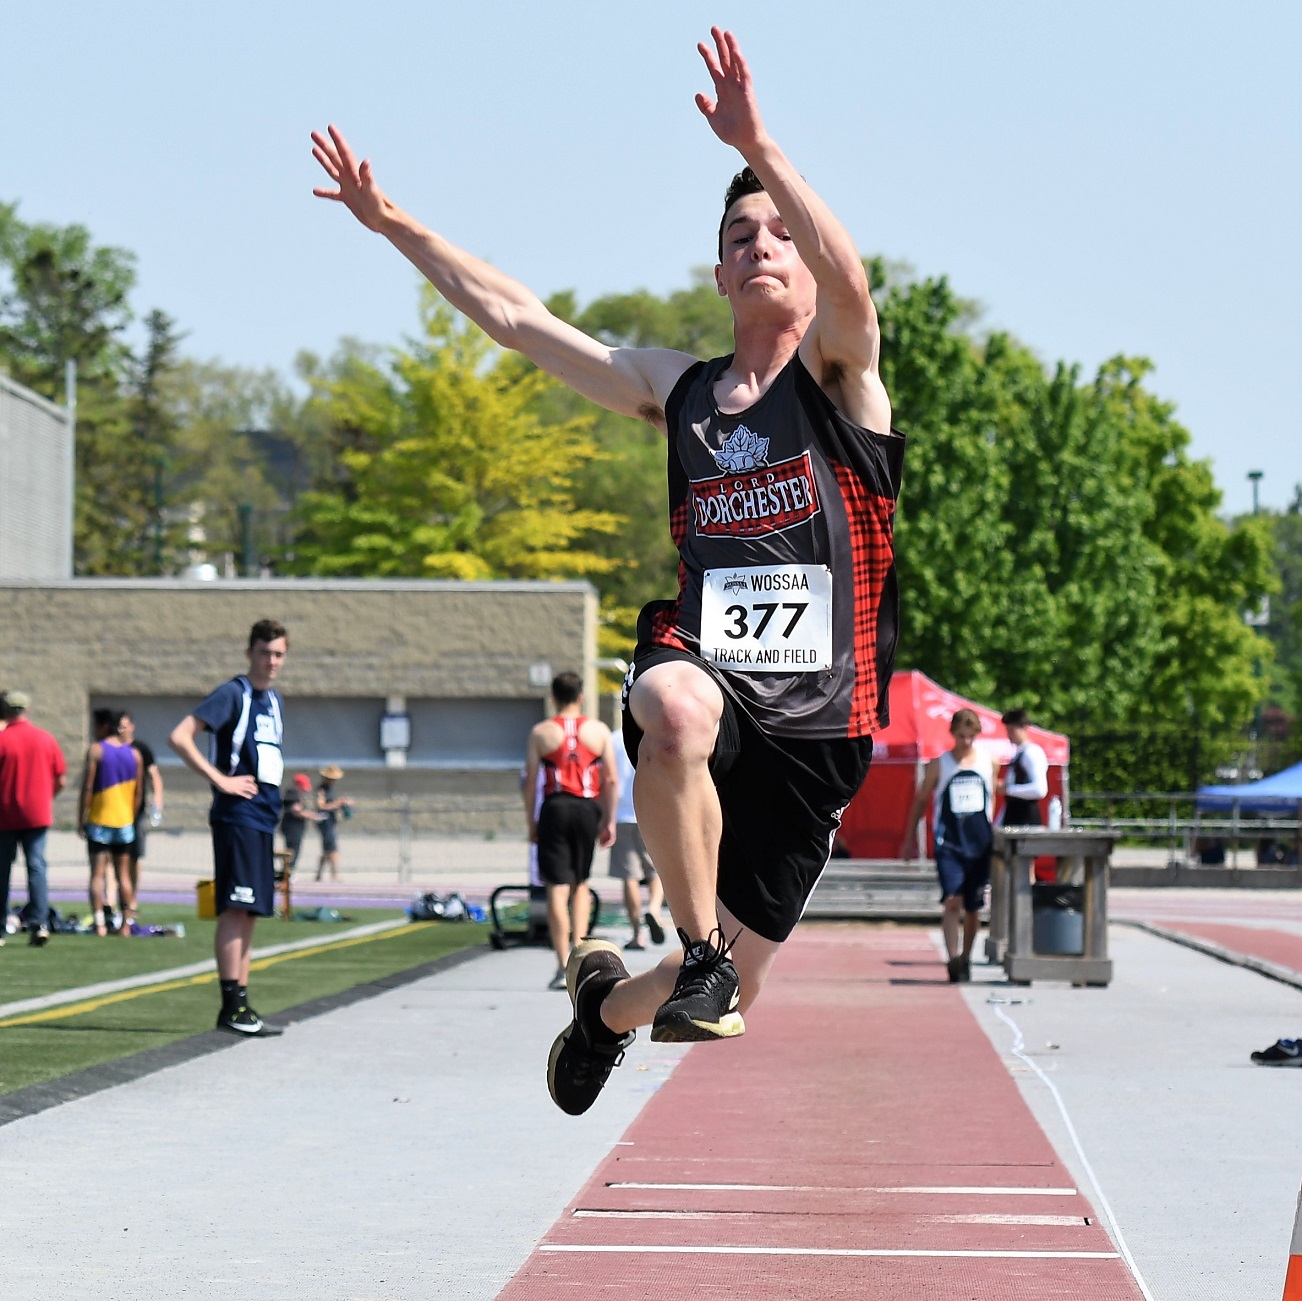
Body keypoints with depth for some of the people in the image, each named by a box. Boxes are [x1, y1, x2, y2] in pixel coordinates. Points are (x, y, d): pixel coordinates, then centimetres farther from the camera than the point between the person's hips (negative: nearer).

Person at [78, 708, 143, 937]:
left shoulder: (95, 750, -7)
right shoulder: (133, 754, 8)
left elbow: (87, 787, -10)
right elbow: (138, 792, 10)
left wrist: (81, 819, -5)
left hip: (99, 821, -4)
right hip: (124, 822, 4)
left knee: (98, 874, -4)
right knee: (123, 874, 9)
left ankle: (99, 924, -12)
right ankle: (125, 924, 6)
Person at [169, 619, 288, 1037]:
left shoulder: (274, 700, 17)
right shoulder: (233, 694, -8)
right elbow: (179, 737, -17)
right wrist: (220, 779, -17)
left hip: (263, 818, 9)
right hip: (237, 816, -9)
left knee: (247, 912, 9)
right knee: (236, 909, -12)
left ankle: (240, 1007, 12)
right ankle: (232, 1007, -13)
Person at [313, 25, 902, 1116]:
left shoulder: (838, 374, 2)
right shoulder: (674, 388, 14)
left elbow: (851, 281, -21)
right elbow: (515, 317, 19)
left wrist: (759, 146, -32)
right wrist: (392, 222, 17)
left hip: (814, 722, -2)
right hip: (704, 665, 2)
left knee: (722, 999, 4)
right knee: (677, 714, -41)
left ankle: (610, 998, 40)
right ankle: (698, 949, -24)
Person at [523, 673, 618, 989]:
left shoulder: (541, 732, 2)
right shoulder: (599, 731, 5)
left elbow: (529, 781, 0)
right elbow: (611, 781, 3)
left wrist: (530, 820, 8)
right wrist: (609, 821, 10)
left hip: (555, 808, -2)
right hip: (587, 808, 2)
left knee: (557, 888, -2)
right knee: (581, 883, 19)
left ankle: (564, 965, -6)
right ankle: (578, 947, 6)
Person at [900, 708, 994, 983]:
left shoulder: (988, 762, 6)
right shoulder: (939, 765, 1)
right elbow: (920, 800, 10)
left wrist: (994, 834, 16)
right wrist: (910, 839, 12)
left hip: (980, 844, 3)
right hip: (949, 844, -3)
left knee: (973, 907, 9)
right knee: (952, 901, -18)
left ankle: (966, 958, 25)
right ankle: (953, 960, -23)